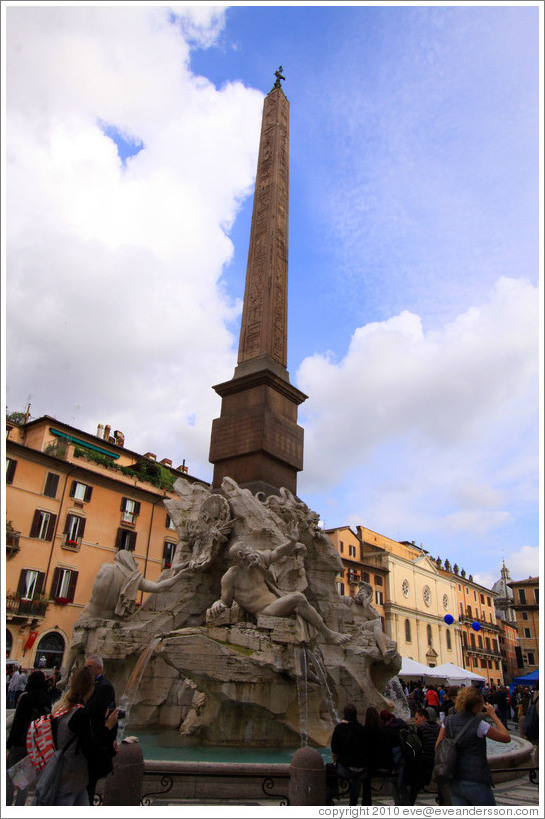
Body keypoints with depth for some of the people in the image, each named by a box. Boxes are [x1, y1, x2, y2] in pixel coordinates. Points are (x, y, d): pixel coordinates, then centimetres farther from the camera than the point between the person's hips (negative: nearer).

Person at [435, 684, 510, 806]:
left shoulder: (448, 721, 0)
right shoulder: (479, 724, -15)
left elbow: (438, 747, 3)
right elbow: (506, 737, -3)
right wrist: (493, 715, 5)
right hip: (475, 782, -5)